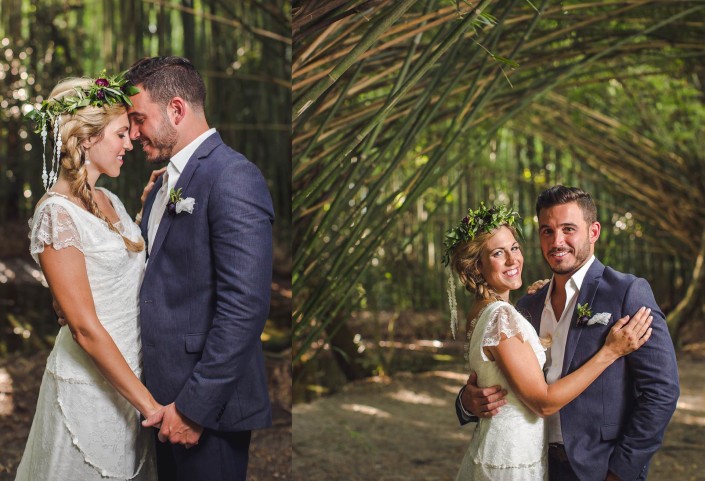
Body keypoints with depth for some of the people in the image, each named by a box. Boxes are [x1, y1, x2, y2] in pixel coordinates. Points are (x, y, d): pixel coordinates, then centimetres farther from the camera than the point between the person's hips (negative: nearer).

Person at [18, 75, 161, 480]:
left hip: (131, 375, 8)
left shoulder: (110, 201, 7)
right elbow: (85, 327, -20)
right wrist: (148, 403, -19)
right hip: (89, 383, -8)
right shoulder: (57, 213, -18)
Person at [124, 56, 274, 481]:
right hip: (168, 392, 9)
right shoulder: (167, 181, 14)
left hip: (208, 401, -8)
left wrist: (196, 405, -21)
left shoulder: (233, 178, -17)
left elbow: (246, 306, -23)